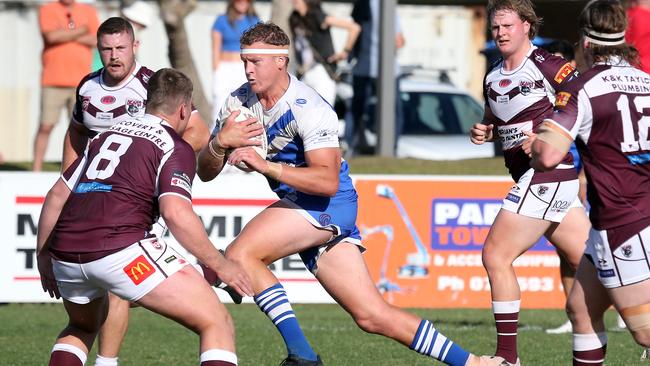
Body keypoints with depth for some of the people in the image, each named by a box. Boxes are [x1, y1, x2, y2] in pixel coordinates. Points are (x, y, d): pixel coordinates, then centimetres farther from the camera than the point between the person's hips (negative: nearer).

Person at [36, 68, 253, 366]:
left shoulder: (107, 136, 25)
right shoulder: (176, 148, 5)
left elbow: (57, 195, 25)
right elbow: (175, 212, -12)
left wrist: (44, 255, 35)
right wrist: (219, 265, -3)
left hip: (65, 252, 7)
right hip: (121, 249, -7)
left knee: (83, 327, 38)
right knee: (217, 323, -1)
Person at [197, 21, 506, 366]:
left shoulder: (308, 108, -18)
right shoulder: (239, 102, 2)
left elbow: (328, 181, -28)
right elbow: (205, 172, 1)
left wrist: (266, 166, -36)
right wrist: (220, 143, -21)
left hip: (329, 205, -7)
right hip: (301, 206, 7)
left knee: (240, 254, -25)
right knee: (373, 316, 5)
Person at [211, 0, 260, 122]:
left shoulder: (254, 21, 10)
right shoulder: (222, 21, 2)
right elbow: (215, 50, 1)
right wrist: (216, 74, -5)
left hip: (248, 70, 2)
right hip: (225, 70, -2)